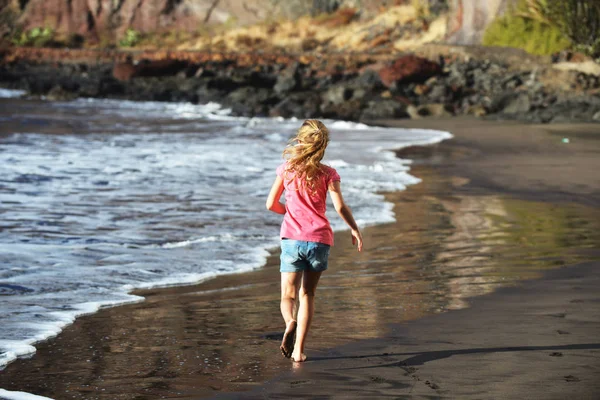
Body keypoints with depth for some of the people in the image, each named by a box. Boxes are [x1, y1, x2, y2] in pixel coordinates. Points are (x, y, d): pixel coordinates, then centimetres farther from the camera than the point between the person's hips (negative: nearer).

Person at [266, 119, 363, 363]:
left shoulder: (287, 169, 2)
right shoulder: (328, 174, -1)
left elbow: (271, 204, 5)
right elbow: (339, 206, -10)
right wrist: (355, 229, 5)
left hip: (292, 239, 0)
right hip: (320, 239, 0)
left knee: (288, 295, 9)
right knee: (307, 294, 14)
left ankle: (290, 322, -26)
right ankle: (298, 350, 8)